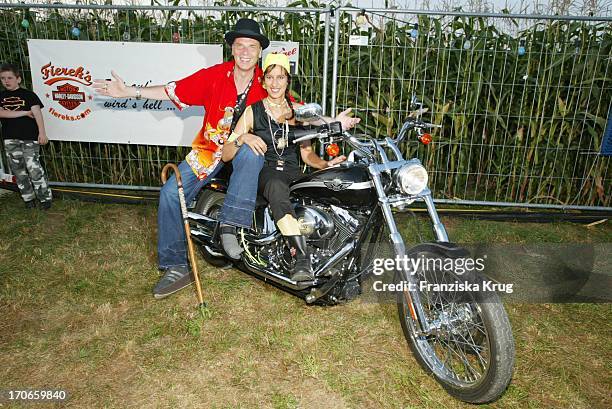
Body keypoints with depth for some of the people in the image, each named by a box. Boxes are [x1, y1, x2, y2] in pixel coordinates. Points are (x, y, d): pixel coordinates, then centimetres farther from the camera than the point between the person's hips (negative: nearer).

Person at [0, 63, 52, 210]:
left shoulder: (28, 95, 1)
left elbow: (37, 113, -9)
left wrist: (42, 133, -20)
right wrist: (25, 112, -10)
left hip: (29, 138, -5)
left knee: (34, 168, -11)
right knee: (18, 170, 8)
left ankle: (45, 198, -1)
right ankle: (28, 198, 19)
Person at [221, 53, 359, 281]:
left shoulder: (298, 111, 17)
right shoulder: (253, 111, 8)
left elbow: (307, 153, 15)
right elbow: (225, 155, 2)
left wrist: (327, 164, -5)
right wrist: (243, 138, -18)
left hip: (293, 172, 4)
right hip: (265, 172, -3)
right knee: (277, 186, -40)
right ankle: (303, 258, -50)